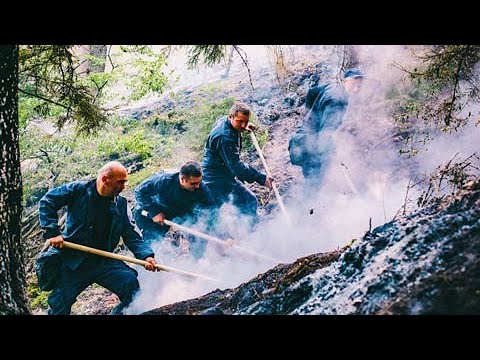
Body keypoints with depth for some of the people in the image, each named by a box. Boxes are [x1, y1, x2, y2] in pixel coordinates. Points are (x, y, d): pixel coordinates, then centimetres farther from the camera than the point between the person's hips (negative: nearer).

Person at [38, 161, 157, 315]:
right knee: (59, 305, 1)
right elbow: (47, 201, -5)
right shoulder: (79, 190, -7)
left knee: (131, 284, -16)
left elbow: (132, 235, 2)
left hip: (104, 261, 3)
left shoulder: (121, 205, 3)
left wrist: (146, 255, -15)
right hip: (73, 261, -2)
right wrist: (52, 232, -15)